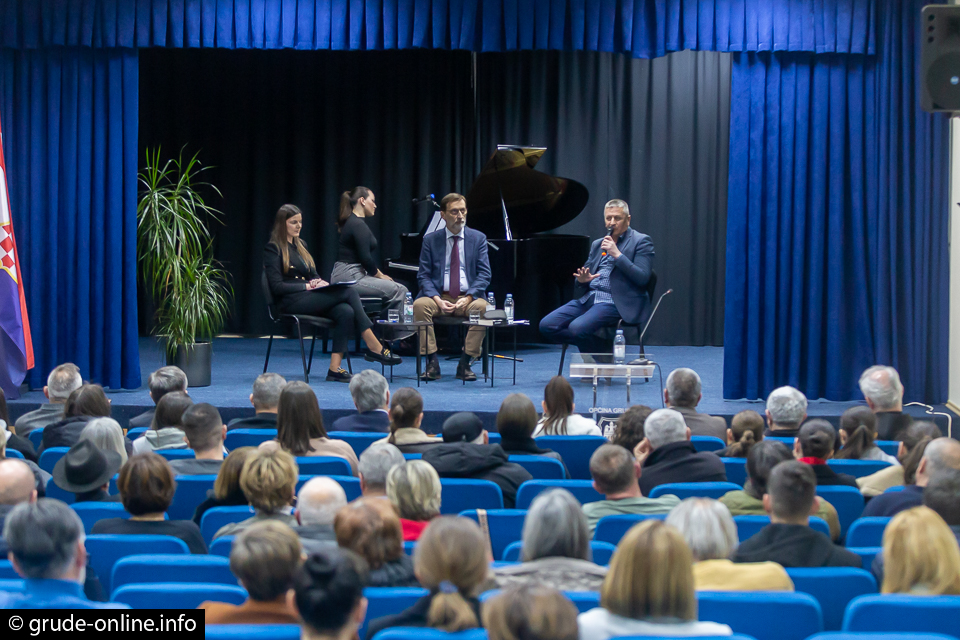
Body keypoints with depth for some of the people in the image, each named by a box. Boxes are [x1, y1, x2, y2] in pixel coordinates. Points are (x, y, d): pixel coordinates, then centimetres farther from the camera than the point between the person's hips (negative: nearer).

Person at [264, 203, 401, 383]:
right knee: (349, 292, -22)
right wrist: (307, 286, -14)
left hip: (310, 297, 8)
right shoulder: (273, 249, 0)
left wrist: (319, 282, 1)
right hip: (291, 302, -7)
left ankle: (335, 368, -31)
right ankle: (374, 347, -23)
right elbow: (277, 287, -8)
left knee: (346, 312, -26)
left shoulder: (301, 245, 24)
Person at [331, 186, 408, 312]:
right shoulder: (358, 225, -13)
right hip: (349, 277, -10)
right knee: (399, 291, -16)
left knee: (399, 289, 11)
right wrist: (379, 275, -2)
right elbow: (365, 259, -17)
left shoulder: (352, 222, 19)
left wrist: (378, 273, 8)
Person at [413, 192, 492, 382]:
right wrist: (438, 300, -16)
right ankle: (432, 363, -24)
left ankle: (465, 363, -22)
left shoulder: (478, 238, 8)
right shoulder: (431, 240, 8)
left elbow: (484, 274, 2)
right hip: (440, 296, 0)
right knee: (420, 304, -31)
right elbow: (423, 275, 3)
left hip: (468, 297, 0)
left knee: (482, 307, -33)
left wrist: (468, 298, -16)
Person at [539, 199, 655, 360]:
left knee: (577, 327, -32)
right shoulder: (597, 244, 23)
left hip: (616, 303, -7)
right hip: (588, 298, 8)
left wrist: (617, 254, -15)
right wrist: (582, 279, -3)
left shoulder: (641, 241, 3)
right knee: (547, 325, -12)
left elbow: (643, 278, -10)